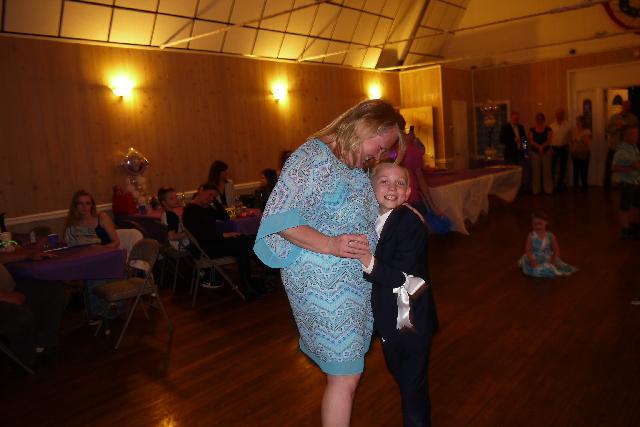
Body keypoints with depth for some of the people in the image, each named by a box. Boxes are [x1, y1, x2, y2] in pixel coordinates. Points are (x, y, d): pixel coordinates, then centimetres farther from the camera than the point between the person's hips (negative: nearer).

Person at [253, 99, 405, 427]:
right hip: (324, 282, -9)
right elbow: (280, 218, -20)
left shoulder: (355, 166, 12)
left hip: (354, 281, 9)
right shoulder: (315, 156, -15)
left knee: (344, 370, 18)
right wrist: (331, 245, -28)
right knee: (345, 376, 1)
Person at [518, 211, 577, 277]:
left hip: (548, 260, 4)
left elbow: (556, 249, 3)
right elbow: (528, 250, -9)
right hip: (534, 260, -4)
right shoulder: (531, 236, -8)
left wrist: (554, 258, -13)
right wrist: (532, 260, -22)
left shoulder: (551, 236, -3)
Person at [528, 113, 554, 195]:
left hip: (546, 151, 0)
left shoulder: (548, 129, 3)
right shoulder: (532, 129, 5)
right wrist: (539, 147, -19)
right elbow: (531, 141, -4)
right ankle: (536, 190, 6)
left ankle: (548, 189, 6)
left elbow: (549, 140, -6)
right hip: (534, 152, 0)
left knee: (547, 170, 0)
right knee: (536, 171, 1)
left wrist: (542, 147, -21)